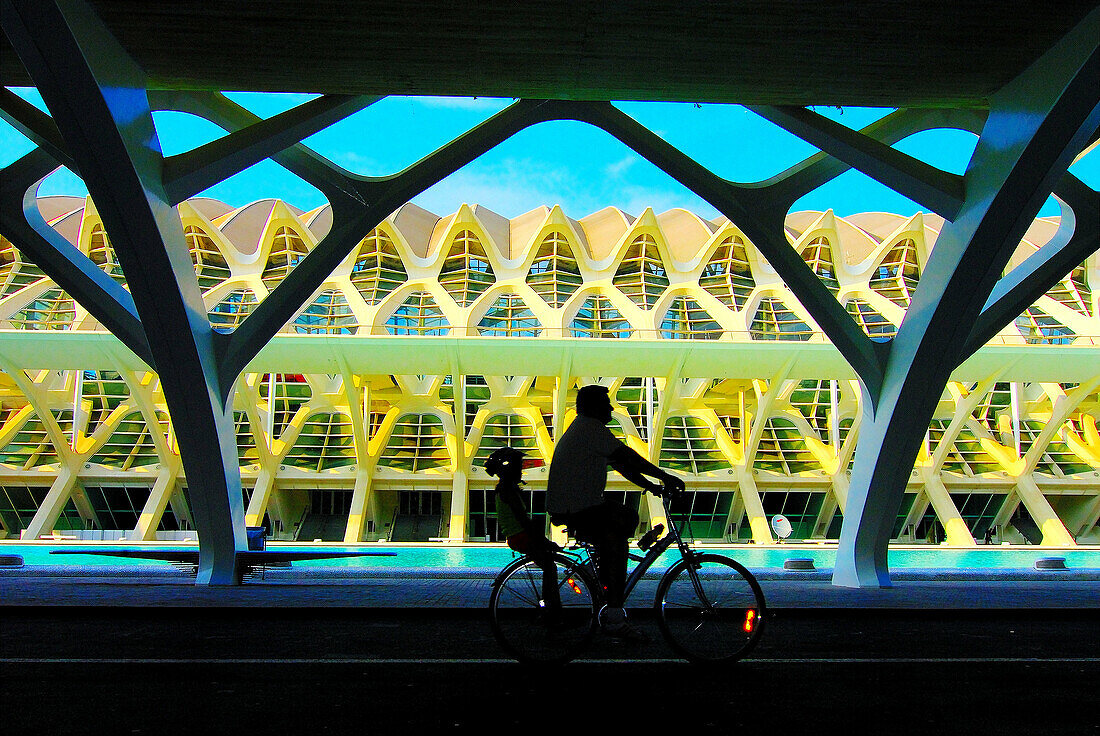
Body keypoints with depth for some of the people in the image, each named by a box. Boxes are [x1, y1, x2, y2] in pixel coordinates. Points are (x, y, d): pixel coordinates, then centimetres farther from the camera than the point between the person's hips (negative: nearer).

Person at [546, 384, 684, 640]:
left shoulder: (585, 428, 19)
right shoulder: (590, 427, -14)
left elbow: (619, 463, 19)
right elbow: (627, 457, -20)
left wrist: (651, 486, 14)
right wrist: (664, 476, -16)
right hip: (574, 511, -11)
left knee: (629, 516, 17)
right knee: (617, 542, -24)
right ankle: (614, 619, -23)